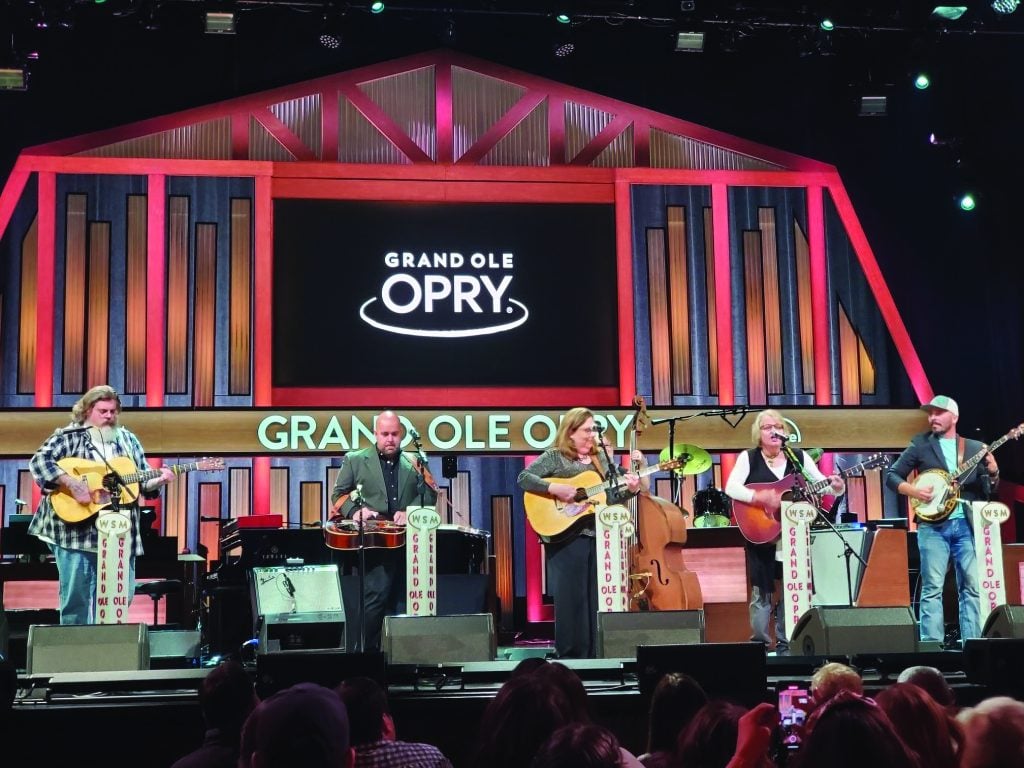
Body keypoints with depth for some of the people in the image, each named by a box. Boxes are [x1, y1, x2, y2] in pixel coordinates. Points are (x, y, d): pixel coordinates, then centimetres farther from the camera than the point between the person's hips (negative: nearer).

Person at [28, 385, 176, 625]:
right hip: (76, 530, -4)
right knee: (75, 596, -2)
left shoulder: (128, 440, 15)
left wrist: (159, 479, -6)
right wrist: (71, 483, -23)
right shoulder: (69, 436, 0)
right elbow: (38, 461, -13)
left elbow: (143, 481, 16)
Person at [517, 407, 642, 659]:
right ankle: (570, 657, 5)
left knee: (596, 598, 8)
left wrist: (630, 490, -6)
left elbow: (609, 497, 12)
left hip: (597, 537, 6)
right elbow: (523, 478, -13)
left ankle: (593, 655, 15)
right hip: (566, 537, -6)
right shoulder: (554, 457, -3)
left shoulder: (600, 459, 14)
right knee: (570, 598, -2)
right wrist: (554, 488, -23)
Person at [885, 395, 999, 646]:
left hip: (967, 525, 2)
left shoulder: (975, 448, 11)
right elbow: (891, 476, 5)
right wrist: (915, 491, -12)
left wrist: (993, 472, -11)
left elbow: (988, 489, 9)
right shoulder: (920, 444, 6)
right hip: (933, 525, -2)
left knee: (972, 586, 2)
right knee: (932, 588, -5)